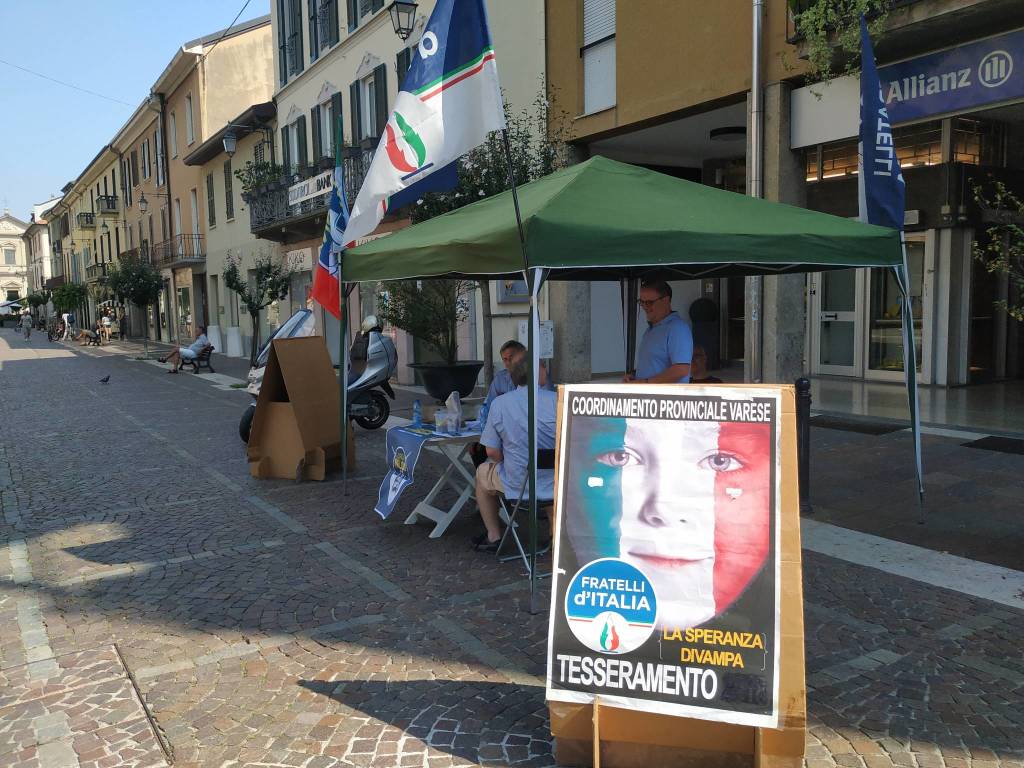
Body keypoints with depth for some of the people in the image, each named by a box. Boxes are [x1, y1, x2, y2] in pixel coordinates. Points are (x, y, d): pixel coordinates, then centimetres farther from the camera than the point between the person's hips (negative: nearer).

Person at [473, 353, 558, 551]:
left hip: (516, 484, -1)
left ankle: (494, 536, 34)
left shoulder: (499, 403, -11)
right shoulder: (557, 400, -13)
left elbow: (492, 452, -6)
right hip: (554, 483, 1)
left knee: (483, 471, 30)